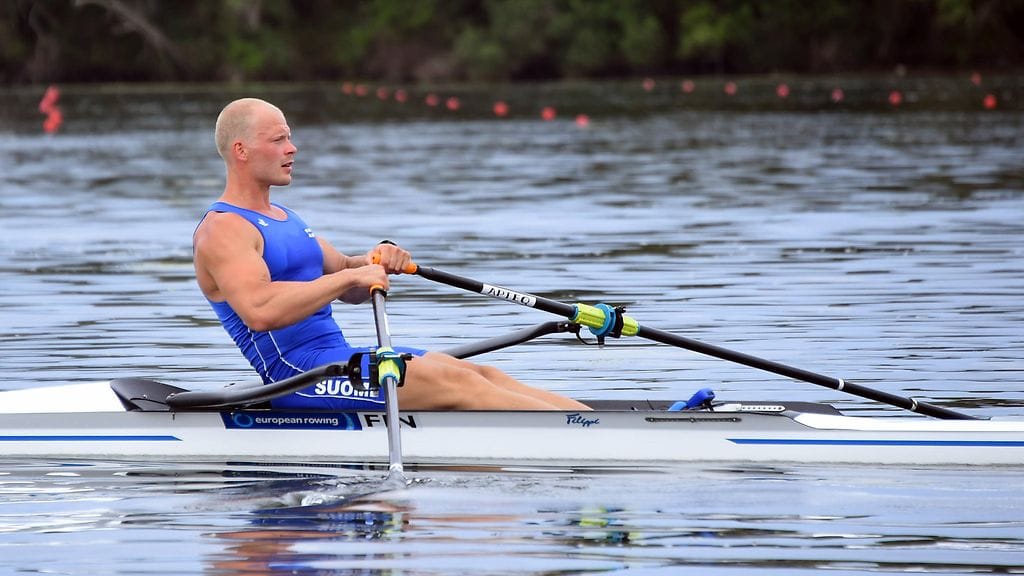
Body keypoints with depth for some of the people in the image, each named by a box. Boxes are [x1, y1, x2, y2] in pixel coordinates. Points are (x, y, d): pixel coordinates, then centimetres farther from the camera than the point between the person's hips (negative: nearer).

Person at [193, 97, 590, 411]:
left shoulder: (282, 219, 22)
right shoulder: (222, 230, -9)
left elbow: (349, 288, 25)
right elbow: (260, 311, -26)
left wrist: (373, 263, 0)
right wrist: (352, 275, -22)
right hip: (298, 374, -10)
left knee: (481, 374, -2)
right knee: (456, 384, -18)